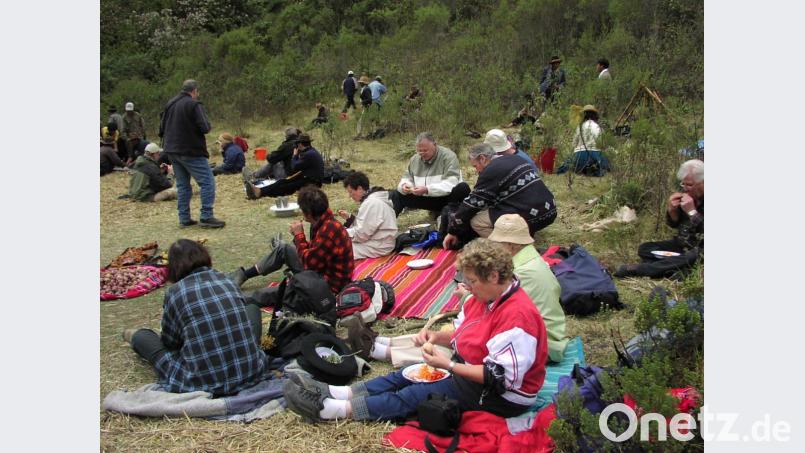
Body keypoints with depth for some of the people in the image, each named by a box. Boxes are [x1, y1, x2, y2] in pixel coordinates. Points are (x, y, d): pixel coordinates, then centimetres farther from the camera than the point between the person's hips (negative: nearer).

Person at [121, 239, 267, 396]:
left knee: (141, 336, 20)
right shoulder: (227, 281, 5)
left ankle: (138, 339, 51)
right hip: (252, 374, 3)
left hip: (203, 383, -3)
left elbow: (170, 342, 8)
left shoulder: (175, 292, -5)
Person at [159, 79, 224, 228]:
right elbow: (205, 127, -21)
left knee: (182, 185, 14)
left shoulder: (170, 104, 11)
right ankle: (206, 217, -7)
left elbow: (162, 128, 15)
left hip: (173, 151, 8)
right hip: (191, 151, -8)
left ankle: (184, 218, 14)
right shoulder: (194, 104, -13)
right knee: (207, 182, -3)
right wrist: (208, 126, 0)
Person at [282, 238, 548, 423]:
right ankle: (339, 393, -2)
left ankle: (337, 410, -14)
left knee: (418, 395, -15)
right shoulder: (485, 297, 1)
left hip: (502, 396, -9)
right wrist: (436, 337, -6)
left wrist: (449, 366, -28)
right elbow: (462, 332, 14)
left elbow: (499, 378, -29)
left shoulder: (517, 316, -28)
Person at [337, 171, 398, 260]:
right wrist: (349, 217, 7)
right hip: (377, 241, 10)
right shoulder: (373, 198, 9)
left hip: (378, 247, -10)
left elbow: (361, 234, -21)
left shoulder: (371, 203, -21)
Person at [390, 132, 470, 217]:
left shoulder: (448, 156, -14)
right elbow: (407, 178, 11)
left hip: (445, 197, -4)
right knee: (396, 194, -8)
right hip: (424, 199, 5)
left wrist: (427, 190, -34)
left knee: (463, 188, -35)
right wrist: (404, 185, -15)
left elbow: (451, 183, -24)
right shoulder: (415, 159, 3)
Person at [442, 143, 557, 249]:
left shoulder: (491, 170, -8)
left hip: (530, 217, -9)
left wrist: (453, 232, 7)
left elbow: (472, 203, -3)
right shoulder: (514, 159, 18)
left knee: (476, 220, 0)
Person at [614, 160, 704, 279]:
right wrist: (672, 209, -9)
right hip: (682, 244, 7)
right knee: (644, 248, -6)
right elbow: (673, 224, 11)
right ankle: (675, 271, -30)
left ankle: (636, 269, -35)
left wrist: (692, 212, -27)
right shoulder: (687, 193, 1)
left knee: (691, 258, -39)